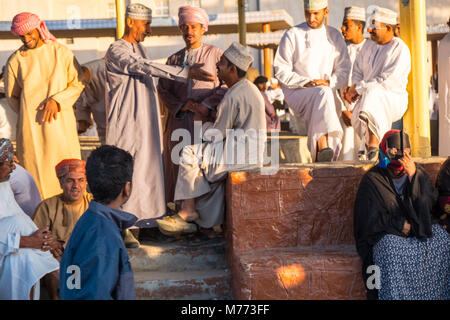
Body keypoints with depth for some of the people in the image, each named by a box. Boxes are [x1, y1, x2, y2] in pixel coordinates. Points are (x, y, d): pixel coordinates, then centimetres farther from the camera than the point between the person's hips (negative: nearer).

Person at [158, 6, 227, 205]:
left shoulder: (215, 54, 8)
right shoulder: (174, 59, 18)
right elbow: (163, 90, 11)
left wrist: (206, 106, -13)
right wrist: (183, 105, -6)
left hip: (206, 120, -3)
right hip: (179, 121, 3)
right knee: (179, 165, -2)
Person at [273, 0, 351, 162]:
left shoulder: (335, 36, 13)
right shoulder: (292, 35, 2)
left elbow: (343, 70, 10)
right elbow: (281, 71, -2)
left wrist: (329, 82, -11)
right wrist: (305, 82, -16)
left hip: (327, 91, 4)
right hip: (297, 92, -4)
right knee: (323, 94, -34)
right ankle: (323, 146, -46)